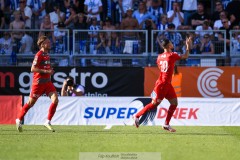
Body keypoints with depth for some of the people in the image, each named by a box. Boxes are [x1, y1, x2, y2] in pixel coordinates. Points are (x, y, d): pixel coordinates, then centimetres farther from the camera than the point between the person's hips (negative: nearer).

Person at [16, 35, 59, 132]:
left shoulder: (47, 54, 12)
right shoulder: (39, 55, -14)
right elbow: (33, 69, -20)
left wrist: (50, 71, 10)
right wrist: (46, 71, -24)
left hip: (47, 82, 7)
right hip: (39, 82, -7)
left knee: (55, 100, -11)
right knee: (31, 103, 5)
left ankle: (48, 122, -5)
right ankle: (19, 119, 25)